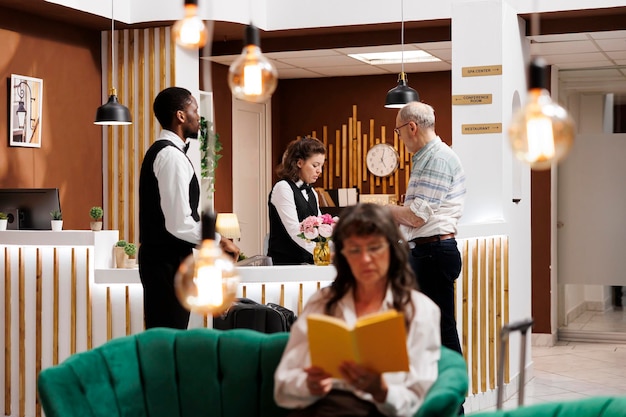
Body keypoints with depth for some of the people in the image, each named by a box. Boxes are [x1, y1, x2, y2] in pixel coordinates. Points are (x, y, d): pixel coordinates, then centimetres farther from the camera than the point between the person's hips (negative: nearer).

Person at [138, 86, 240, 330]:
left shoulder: (162, 150, 15)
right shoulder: (172, 156, -16)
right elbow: (179, 223, -23)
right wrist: (218, 241, -10)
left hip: (161, 257, 10)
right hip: (168, 263, -10)